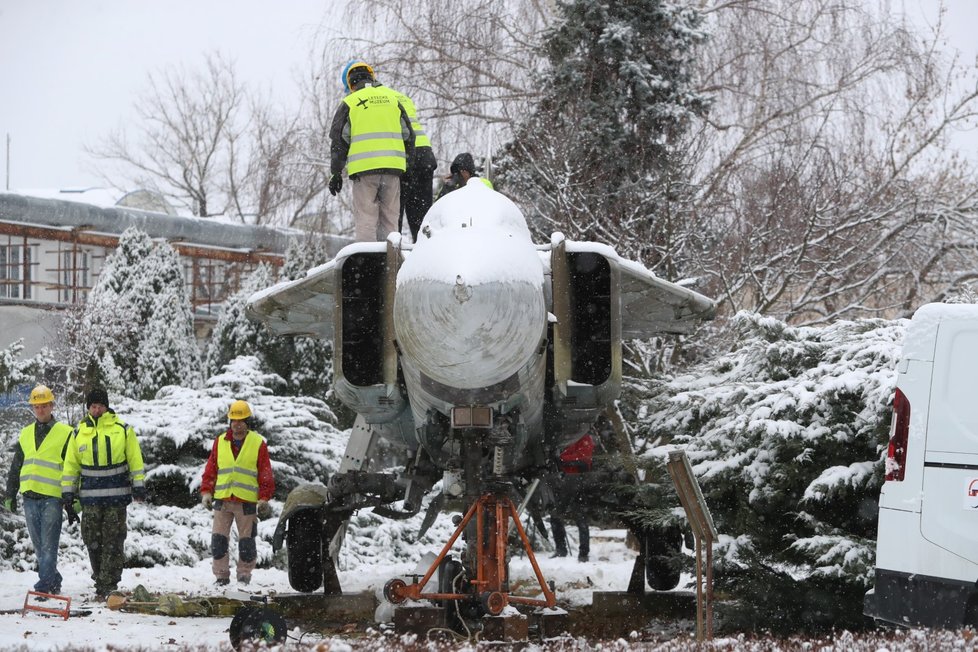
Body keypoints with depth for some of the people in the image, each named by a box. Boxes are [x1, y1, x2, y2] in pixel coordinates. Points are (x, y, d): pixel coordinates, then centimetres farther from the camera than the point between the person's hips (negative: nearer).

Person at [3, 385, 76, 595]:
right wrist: (10, 495, 17)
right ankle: (53, 582, 16)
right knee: (39, 546, 8)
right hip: (30, 497, 5)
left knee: (48, 544, -10)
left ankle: (45, 583, -11)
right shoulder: (25, 434, 16)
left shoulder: (65, 433, 2)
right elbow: (16, 468, 23)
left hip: (52, 497, -5)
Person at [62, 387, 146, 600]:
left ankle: (108, 584, -4)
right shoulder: (79, 433, 8)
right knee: (92, 540, 1)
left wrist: (139, 486, 0)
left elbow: (135, 459, 5)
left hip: (117, 495, -2)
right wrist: (67, 491, 8)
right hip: (90, 496, 2)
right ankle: (101, 580, 13)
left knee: (113, 542, -4)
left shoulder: (123, 430, 2)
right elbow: (71, 464, 12)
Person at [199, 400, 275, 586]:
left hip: (247, 501, -2)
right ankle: (221, 576, 7)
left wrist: (264, 498, -3)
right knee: (218, 539, 0)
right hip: (222, 500, 2)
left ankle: (244, 575, 14)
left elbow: (266, 473, 3)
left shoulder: (258, 443, 2)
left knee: (246, 541, 3)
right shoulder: (220, 442, 10)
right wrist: (206, 492, 3)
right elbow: (211, 469, 13)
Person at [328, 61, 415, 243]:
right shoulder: (392, 99, 15)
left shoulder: (349, 103, 4)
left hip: (364, 168, -3)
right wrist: (408, 165, 24)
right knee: (389, 218, 7)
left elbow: (339, 140, 2)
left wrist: (335, 173, 7)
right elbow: (408, 136, 17)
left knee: (366, 219, -2)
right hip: (393, 168, 3)